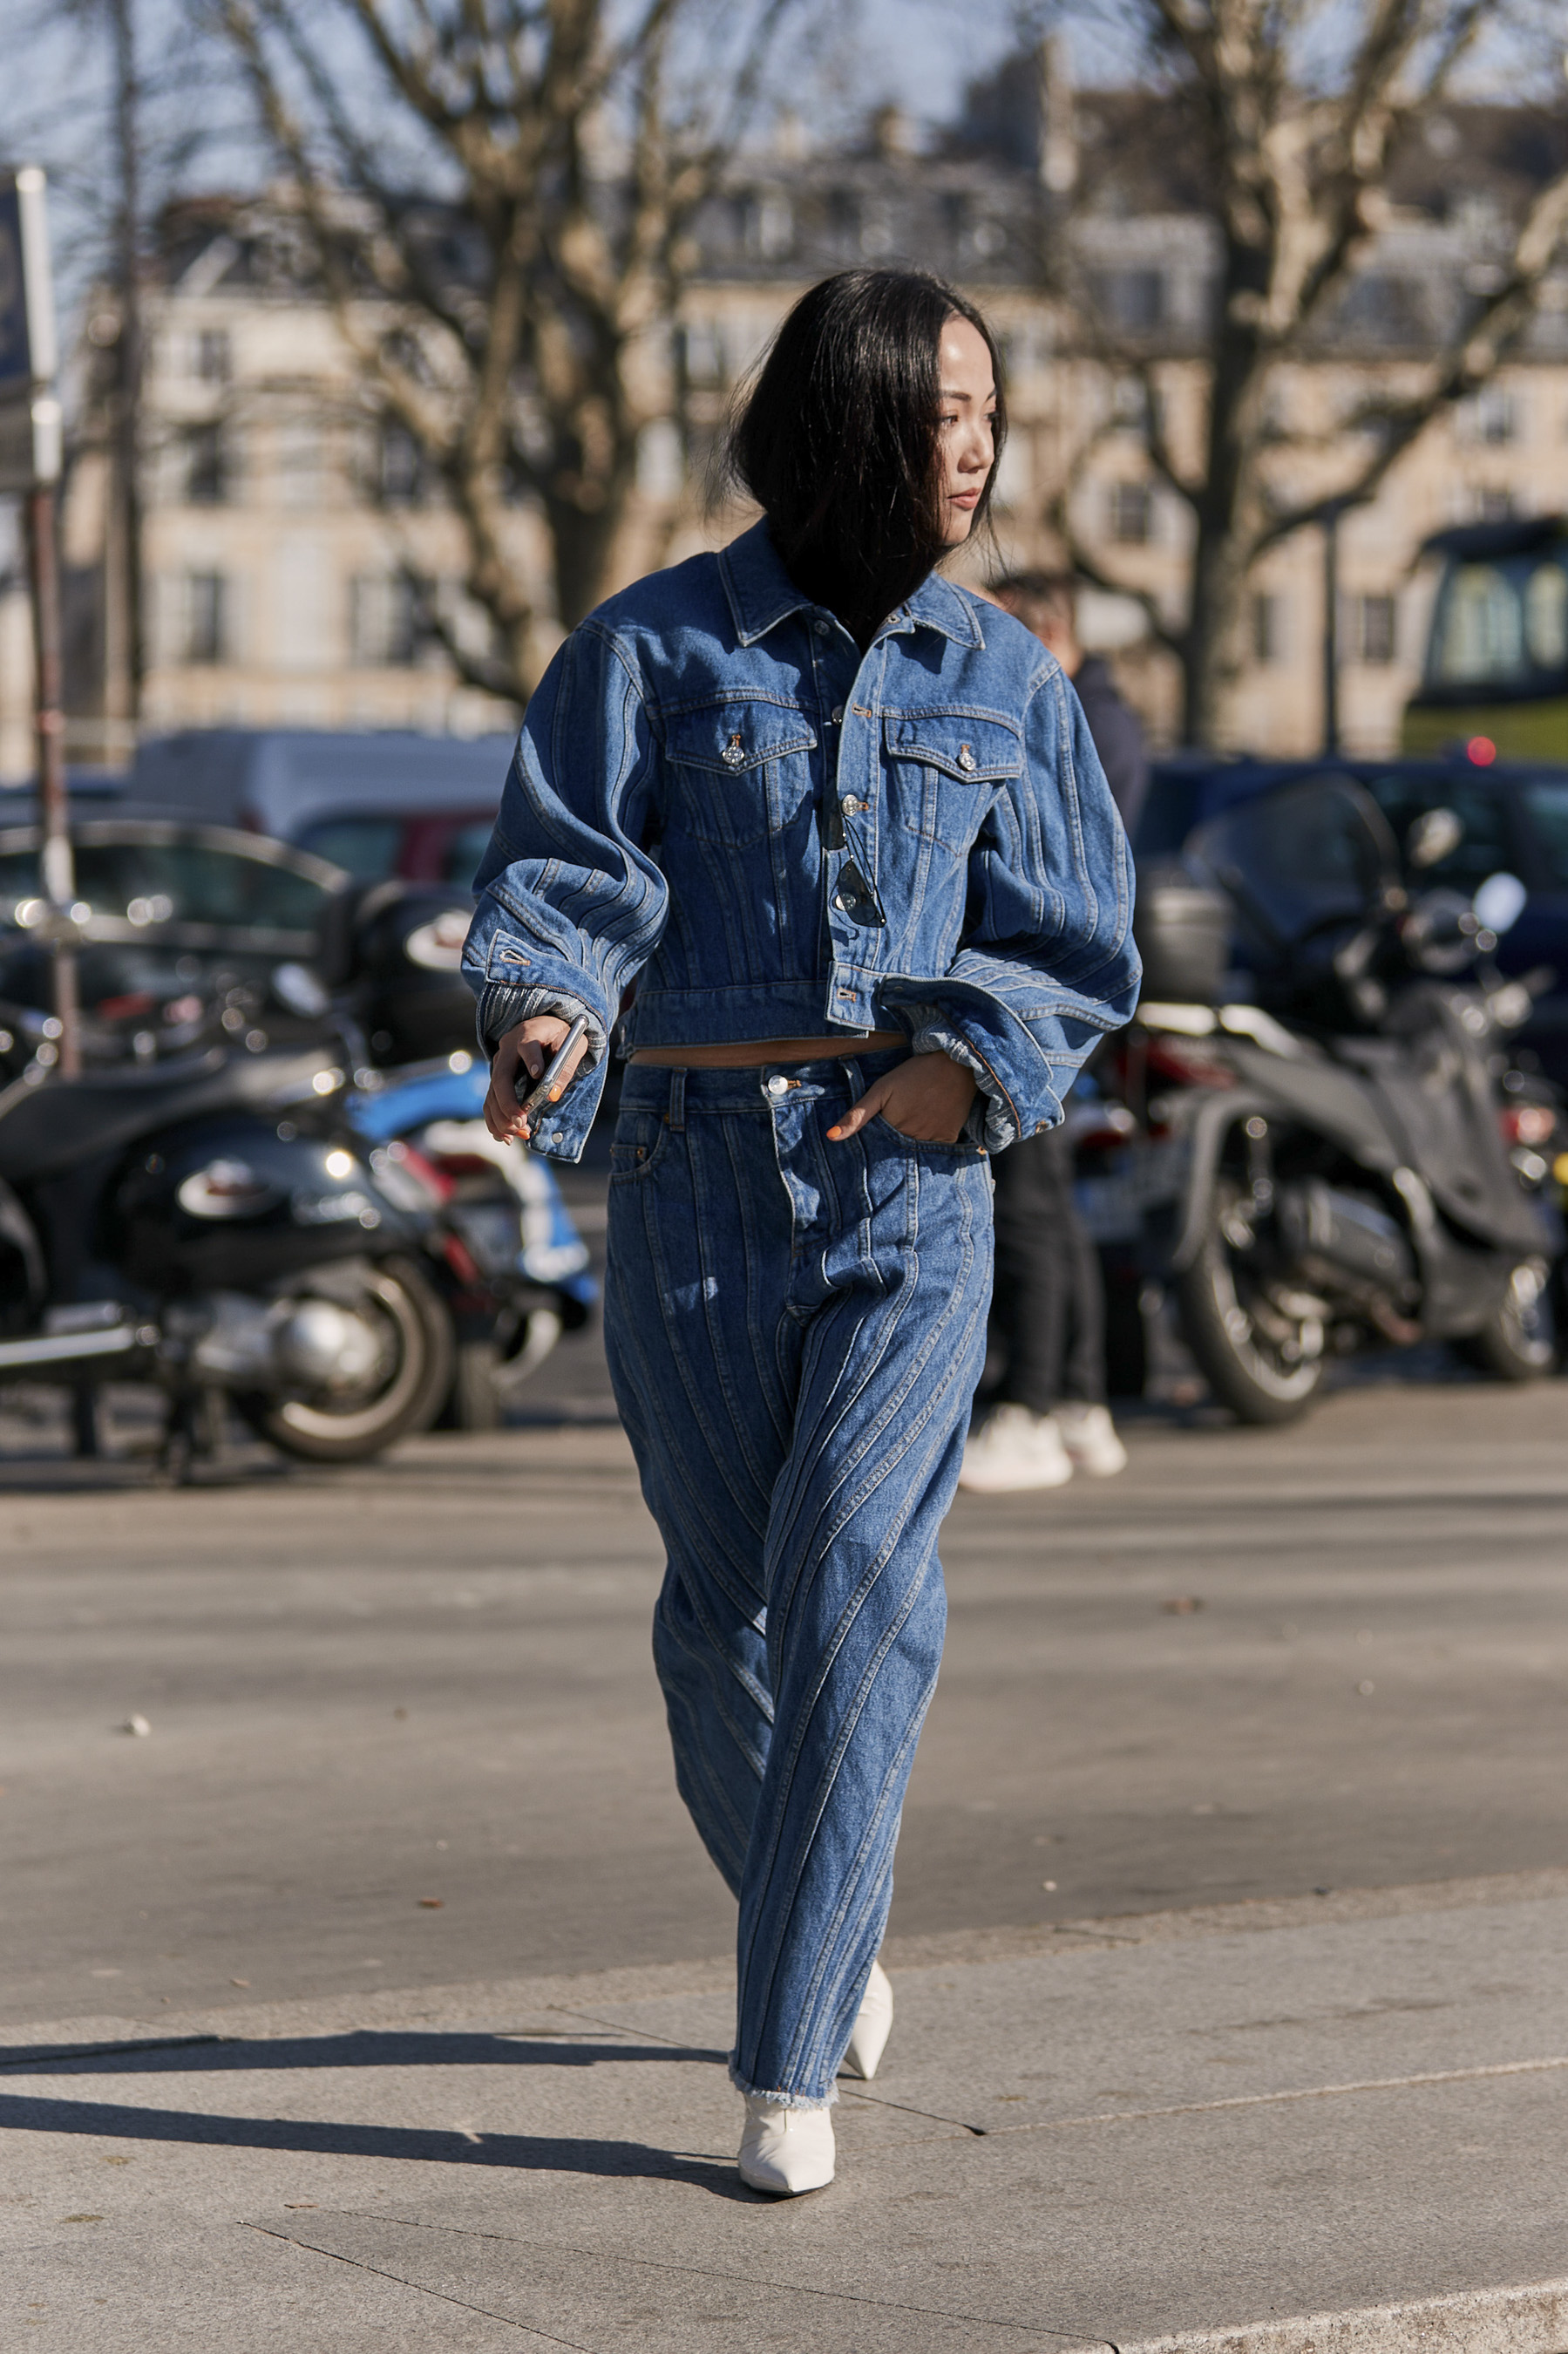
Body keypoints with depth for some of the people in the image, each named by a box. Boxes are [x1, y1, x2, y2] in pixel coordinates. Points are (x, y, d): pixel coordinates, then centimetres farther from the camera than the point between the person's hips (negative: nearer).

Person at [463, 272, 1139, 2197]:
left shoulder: (1005, 683, 8)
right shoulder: (653, 650, 1)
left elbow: (1073, 949, 9)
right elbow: (562, 871, -7)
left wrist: (972, 1064, -10)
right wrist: (539, 1009, -28)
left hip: (911, 1185, 0)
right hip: (695, 1173, 0)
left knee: (854, 1589, -13)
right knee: (725, 1598, 8)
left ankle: (789, 2069, -8)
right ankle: (824, 1939, 36)